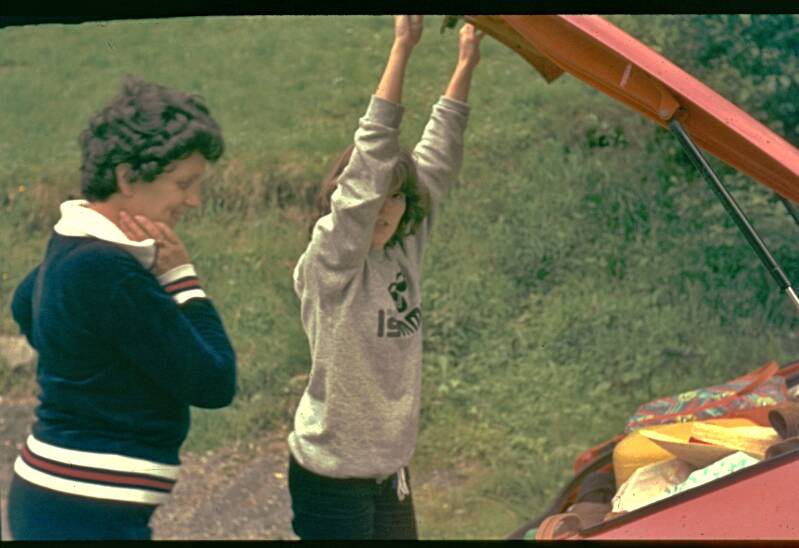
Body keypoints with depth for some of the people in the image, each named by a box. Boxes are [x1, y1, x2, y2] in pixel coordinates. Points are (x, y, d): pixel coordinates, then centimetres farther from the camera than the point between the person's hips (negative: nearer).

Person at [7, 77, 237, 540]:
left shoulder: (74, 244, 6)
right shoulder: (108, 271, -23)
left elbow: (25, 307, 29)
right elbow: (214, 384, -19)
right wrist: (182, 276, -12)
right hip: (87, 518, -10)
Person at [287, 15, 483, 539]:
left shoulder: (404, 249, 2)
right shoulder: (329, 261, -15)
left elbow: (438, 160, 7)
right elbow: (369, 160, -25)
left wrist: (466, 63, 7)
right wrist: (402, 48, -27)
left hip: (391, 471, 7)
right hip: (332, 477, -7)